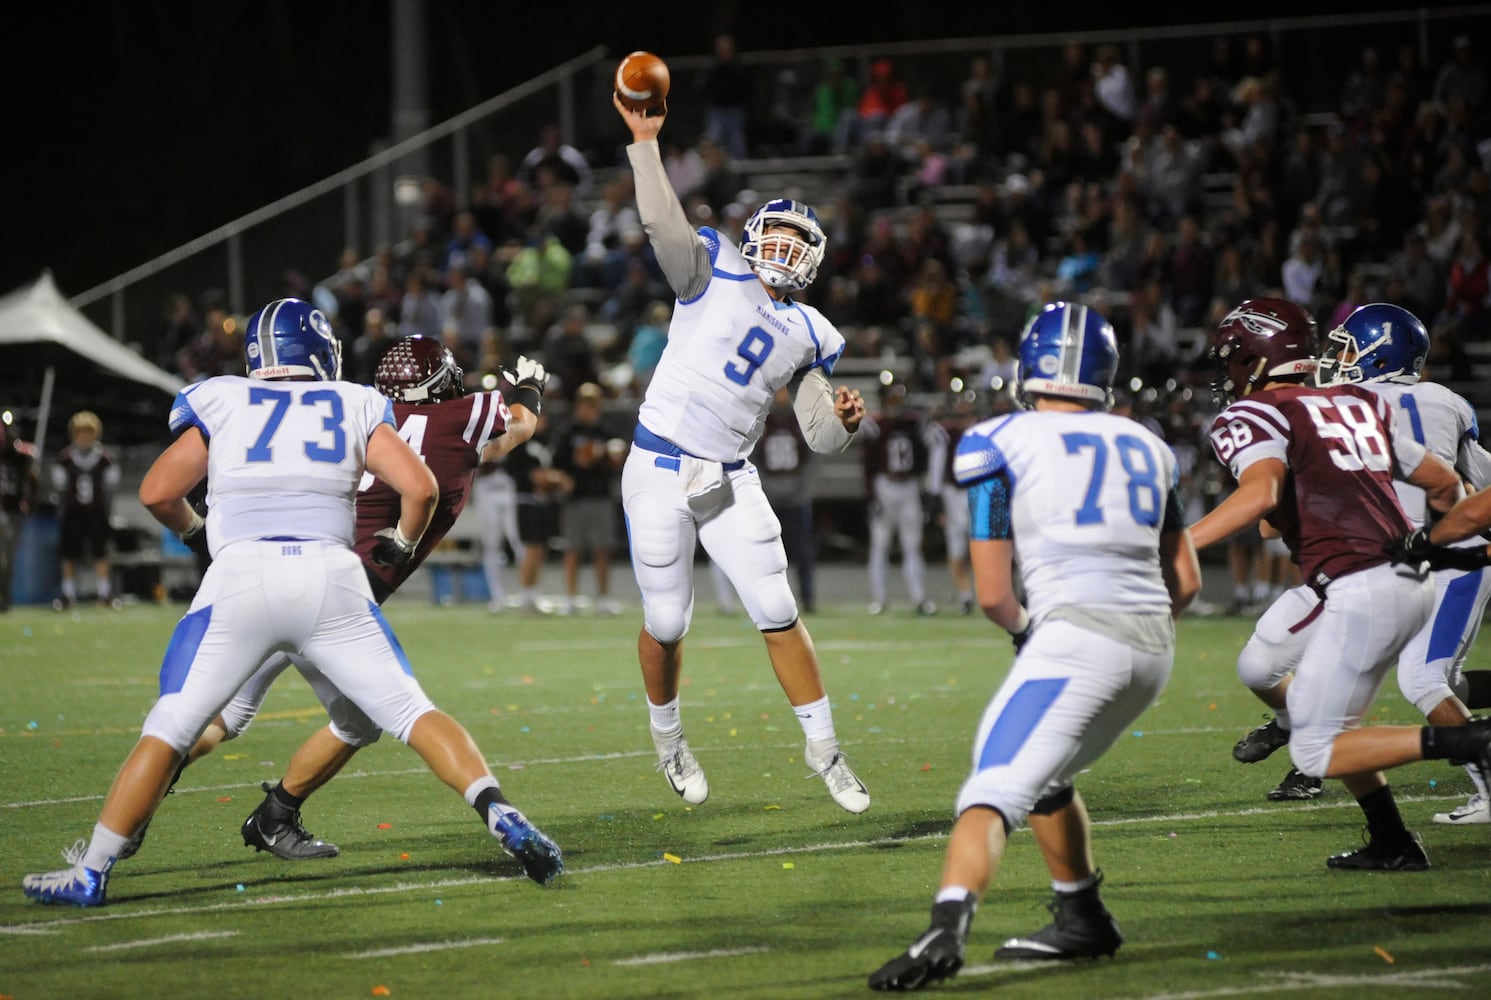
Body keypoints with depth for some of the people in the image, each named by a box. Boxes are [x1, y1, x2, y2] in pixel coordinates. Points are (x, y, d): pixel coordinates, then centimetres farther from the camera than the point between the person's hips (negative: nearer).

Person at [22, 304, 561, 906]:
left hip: (240, 578, -1)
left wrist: (195, 533, 27)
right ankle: (501, 817, -8)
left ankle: (91, 873, 4)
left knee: (169, 731, 5)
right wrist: (400, 545, 25)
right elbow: (420, 487, 7)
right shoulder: (355, 408, 17)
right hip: (331, 580, 1)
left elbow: (157, 493, 8)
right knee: (412, 714, 7)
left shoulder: (220, 405, 15)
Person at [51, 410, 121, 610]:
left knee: (100, 553, -2)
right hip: (72, 512, 1)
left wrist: (108, 511, 4)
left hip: (97, 512, -1)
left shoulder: (106, 458, -4)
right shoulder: (64, 459, -4)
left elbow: (110, 488, 4)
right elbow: (60, 489, 3)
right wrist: (61, 513, 3)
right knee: (69, 555, 3)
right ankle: (68, 594, 13)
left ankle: (104, 593, 5)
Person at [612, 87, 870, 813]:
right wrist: (644, 142, -25)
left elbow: (818, 434, 9)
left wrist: (844, 420, -14)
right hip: (659, 471, -3)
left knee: (778, 615, -2)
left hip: (729, 482, 3)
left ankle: (824, 750, 8)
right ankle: (668, 740, 29)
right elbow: (663, 224, -20)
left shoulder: (807, 336, 9)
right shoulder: (714, 275, -2)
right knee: (665, 623, 4)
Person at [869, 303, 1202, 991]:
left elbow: (993, 594, 1)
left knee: (991, 793, -14)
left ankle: (947, 930, -37)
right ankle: (1082, 922, 35)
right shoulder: (1143, 446, 20)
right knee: (1043, 774, 29)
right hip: (1154, 647, 6)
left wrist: (1022, 627, 22)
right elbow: (1186, 581, 24)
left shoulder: (1000, 445, 3)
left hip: (1076, 632, -6)